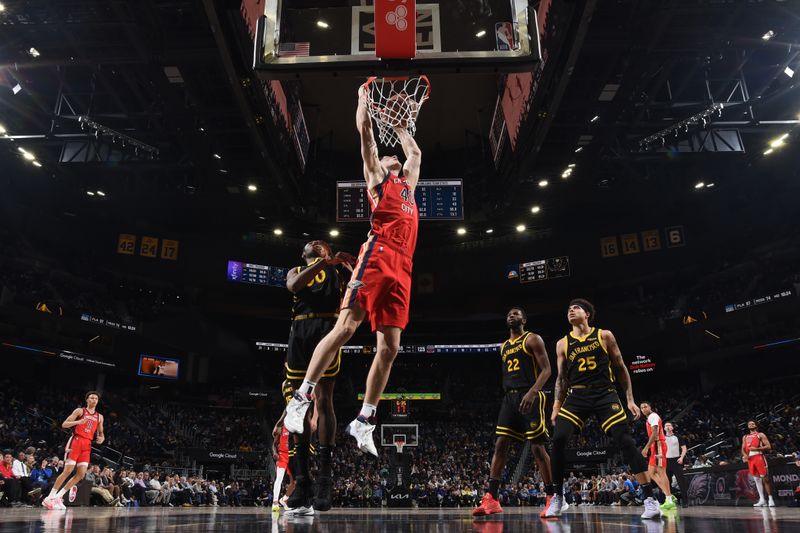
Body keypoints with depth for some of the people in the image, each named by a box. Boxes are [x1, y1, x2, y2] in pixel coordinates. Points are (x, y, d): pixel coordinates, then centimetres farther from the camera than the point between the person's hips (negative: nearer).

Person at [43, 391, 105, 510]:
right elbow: (64, 425, -4)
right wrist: (78, 422, -21)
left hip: (87, 445, 5)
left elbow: (101, 433, 22)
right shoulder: (80, 411, 2)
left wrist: (101, 437, -2)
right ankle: (50, 497, -2)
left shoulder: (99, 417, 15)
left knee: (81, 474, -4)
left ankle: (58, 497, 6)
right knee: (68, 471, -11)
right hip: (76, 441, -5)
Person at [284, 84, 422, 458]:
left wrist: (399, 128, 54)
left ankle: (364, 421, 2)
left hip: (402, 267, 6)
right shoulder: (376, 175, 18)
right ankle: (301, 399, -7)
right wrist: (364, 98, 29)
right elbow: (364, 130, 16)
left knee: (389, 347, -2)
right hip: (377, 256, -6)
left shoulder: (407, 183, 35)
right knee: (345, 327, -14)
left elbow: (415, 152, 50)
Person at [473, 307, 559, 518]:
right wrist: (509, 394, 17)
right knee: (500, 444, -3)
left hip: (530, 396, -6)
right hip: (510, 397, 7)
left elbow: (546, 369, -9)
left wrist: (532, 392, -23)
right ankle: (491, 499, -5)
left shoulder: (532, 339, 0)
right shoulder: (503, 347, 21)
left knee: (537, 447, -6)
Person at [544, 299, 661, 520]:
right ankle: (556, 497, -1)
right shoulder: (562, 344, 10)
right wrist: (556, 407, 6)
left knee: (624, 440, -13)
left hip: (605, 394, -1)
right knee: (558, 439, -15)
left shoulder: (604, 336, 5)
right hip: (576, 396, 2)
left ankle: (649, 499, -5)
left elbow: (620, 369, 8)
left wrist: (630, 399, 2)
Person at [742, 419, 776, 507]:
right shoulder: (745, 437, 20)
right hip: (750, 459, 6)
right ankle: (762, 500, 9)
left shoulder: (760, 435, 4)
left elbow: (768, 446, -5)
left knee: (765, 478, -7)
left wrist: (757, 449, -16)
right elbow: (743, 449, 18)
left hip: (759, 457, -5)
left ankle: (770, 499, -3)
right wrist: (744, 454, -4)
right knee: (756, 479, 6)